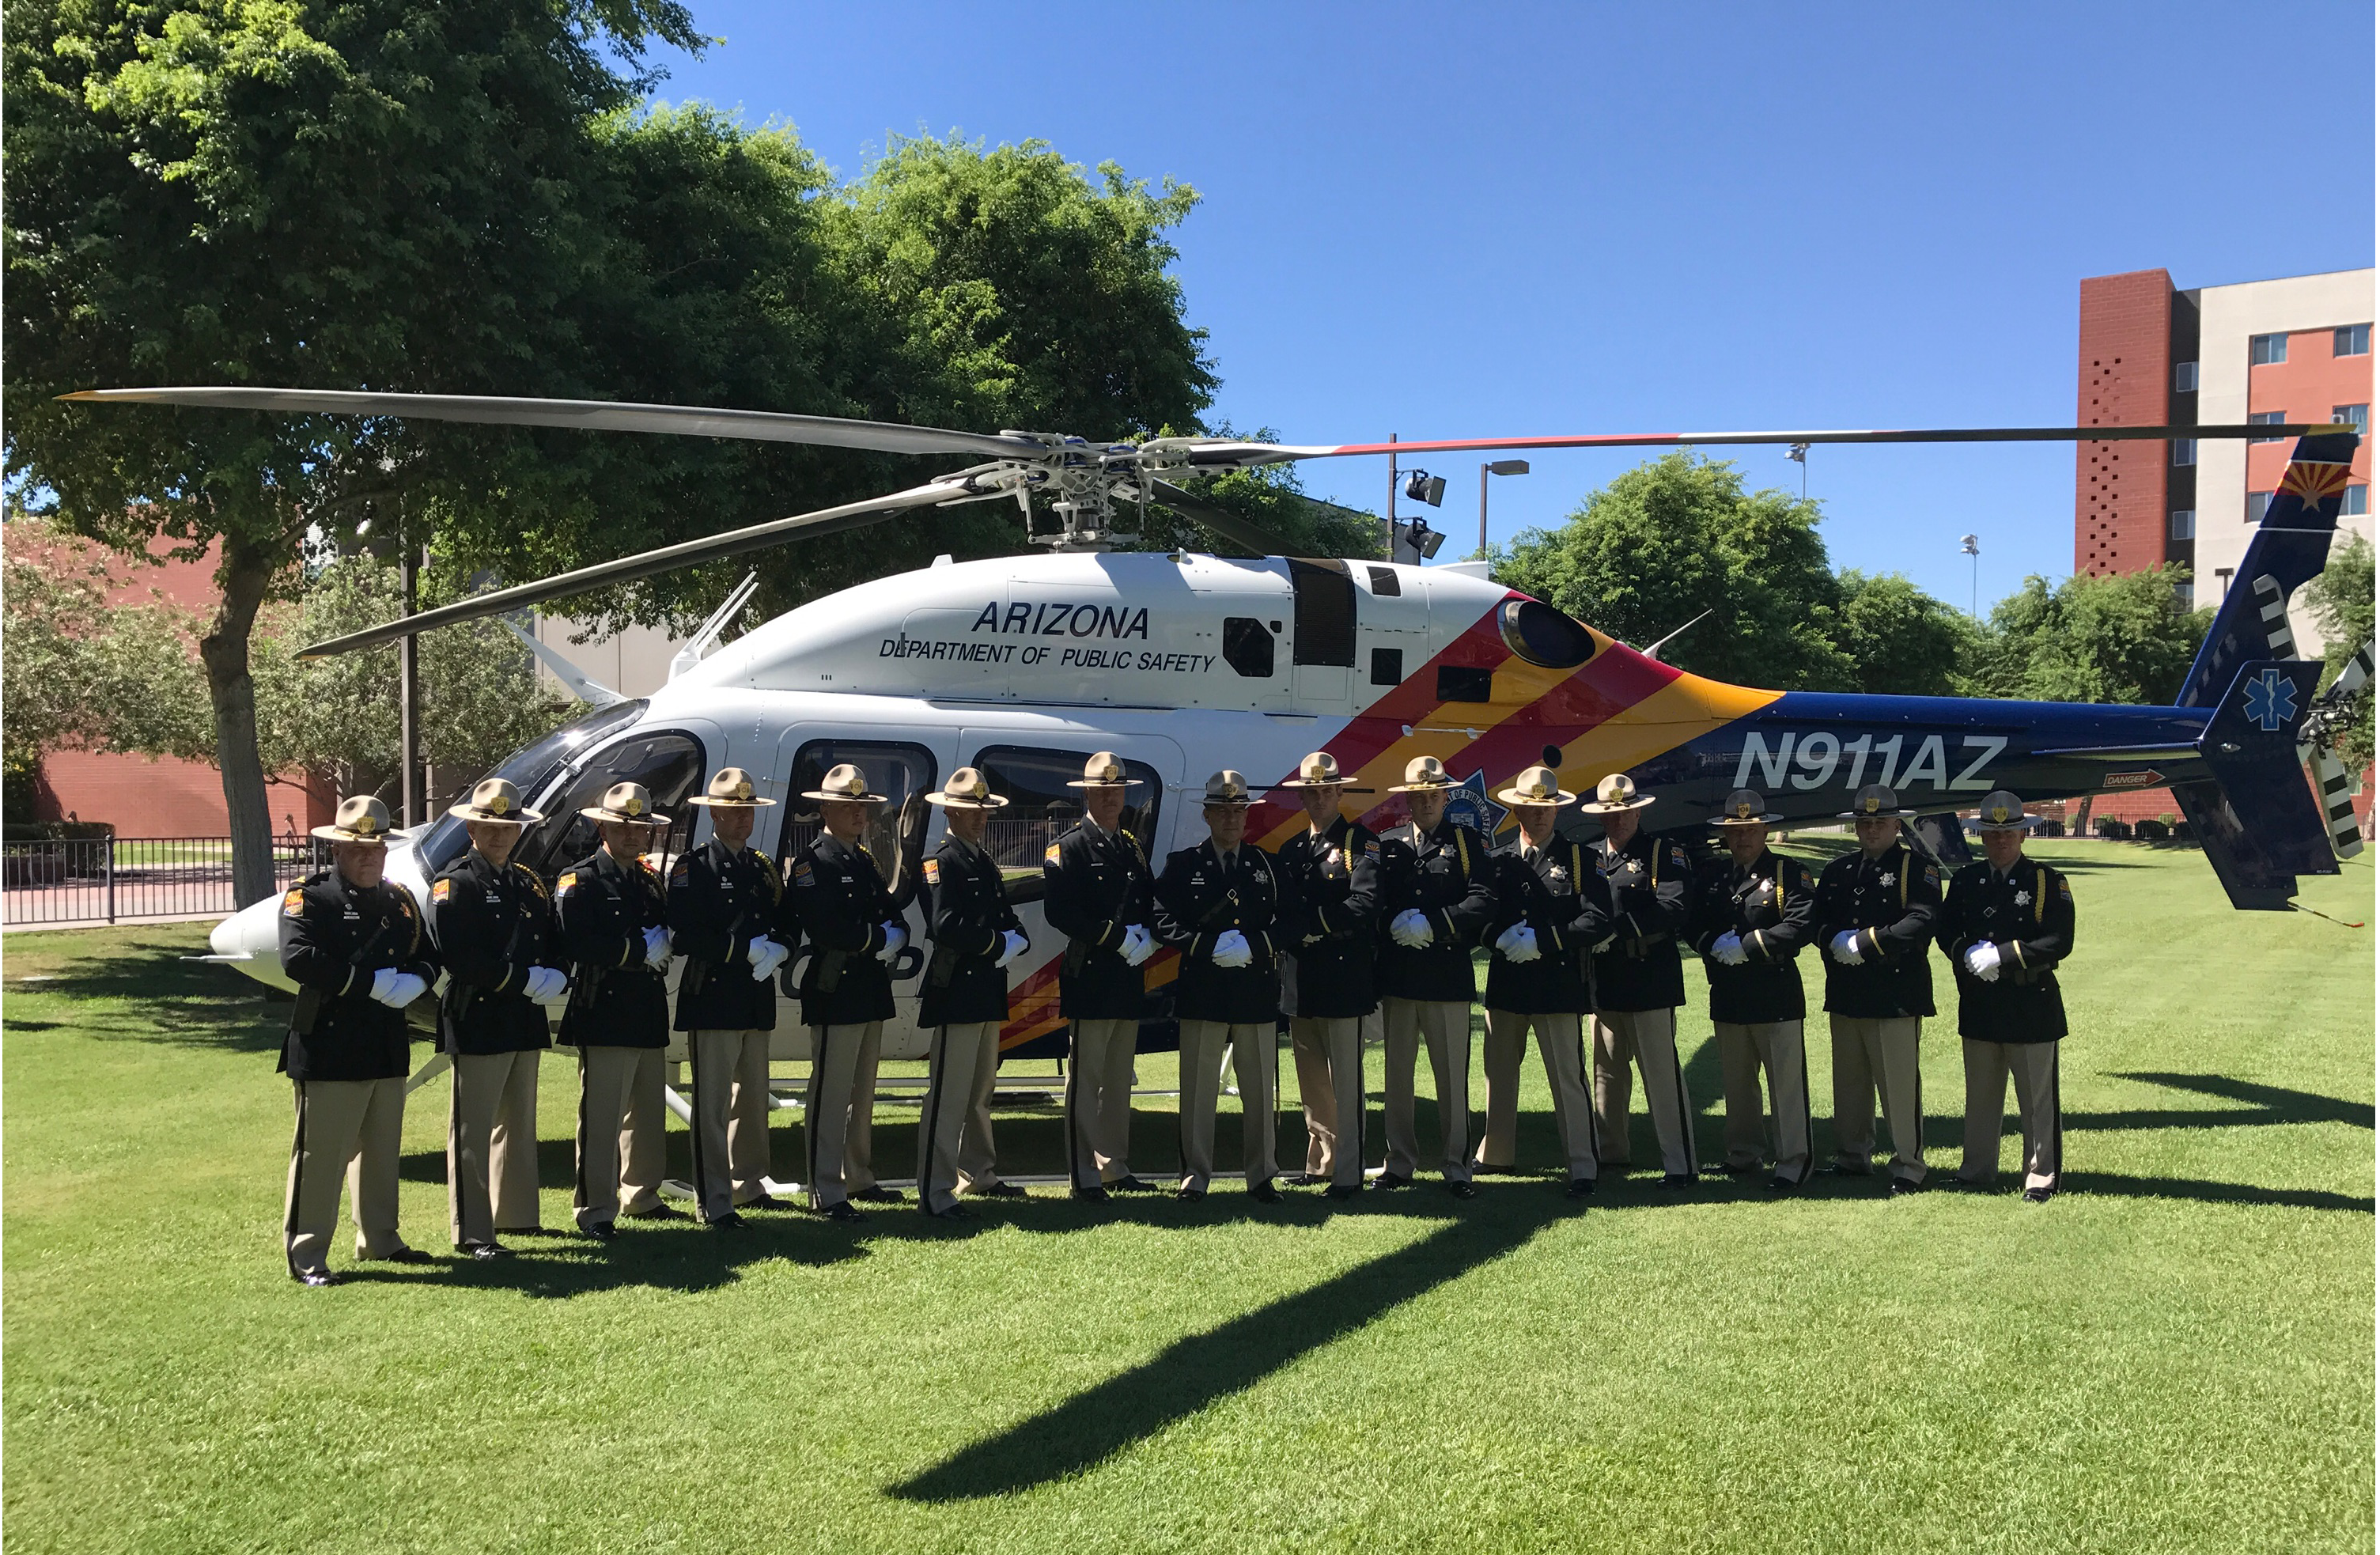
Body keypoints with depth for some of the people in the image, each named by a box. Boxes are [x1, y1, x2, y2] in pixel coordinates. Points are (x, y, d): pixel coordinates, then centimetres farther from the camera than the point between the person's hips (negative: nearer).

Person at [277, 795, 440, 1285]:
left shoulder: (399, 901, 14)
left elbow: (427, 955, 15)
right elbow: (298, 959, -21)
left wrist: (414, 981, -9)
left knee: (382, 1150, 17)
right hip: (328, 1051, -7)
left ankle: (380, 1240, 31)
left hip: (388, 1050, 7)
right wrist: (372, 982, -21)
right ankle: (305, 1255, 7)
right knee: (320, 1154, -2)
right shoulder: (309, 897, -6)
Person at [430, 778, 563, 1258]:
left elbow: (553, 943, 16)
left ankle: (516, 1214, 30)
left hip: (525, 1021, 8)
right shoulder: (454, 884, -7)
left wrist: (552, 977, -6)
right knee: (472, 1131, -3)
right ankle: (474, 1233, 3)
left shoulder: (529, 883, 16)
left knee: (519, 1124, 17)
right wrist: (523, 979, -18)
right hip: (477, 1024, -8)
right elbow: (459, 958, -18)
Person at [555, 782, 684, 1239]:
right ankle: (595, 1211, 3)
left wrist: (661, 945, -2)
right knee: (601, 1119, -5)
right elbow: (576, 944, -20)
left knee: (648, 1115, 17)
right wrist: (639, 950, -16)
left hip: (650, 1015, 8)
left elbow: (666, 930, 21)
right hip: (604, 1017, -8)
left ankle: (642, 1197, 31)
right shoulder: (579, 881, -7)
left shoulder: (649, 878, 17)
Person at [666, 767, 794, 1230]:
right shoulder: (692, 868, -5)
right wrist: (746, 949, -17)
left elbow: (789, 926, 16)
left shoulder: (763, 868, 16)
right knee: (712, 1106, -6)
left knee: (753, 1099, 17)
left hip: (757, 1001, 7)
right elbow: (684, 937, -15)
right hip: (712, 1002, -7)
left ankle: (748, 1185, 31)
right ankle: (714, 1203, -2)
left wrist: (776, 949, -7)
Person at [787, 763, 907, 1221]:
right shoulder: (813, 861, -9)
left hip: (871, 993, 9)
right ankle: (827, 1192, 0)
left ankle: (859, 1179, 28)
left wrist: (895, 935, -6)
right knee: (831, 1095, -5)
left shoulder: (864, 860, 18)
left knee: (863, 1094, 17)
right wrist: (880, 938, -14)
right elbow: (824, 928, -21)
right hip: (835, 993, -9)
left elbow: (891, 913, 16)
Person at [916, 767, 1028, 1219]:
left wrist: (1016, 940, -3)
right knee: (949, 1095, -10)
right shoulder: (941, 862, -10)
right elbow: (946, 926, -21)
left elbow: (1006, 917, 19)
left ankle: (979, 1173, 34)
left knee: (981, 1091, 21)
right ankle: (936, 1193, -8)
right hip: (957, 990, -10)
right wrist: (997, 945, -16)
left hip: (989, 992, 10)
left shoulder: (986, 863, 19)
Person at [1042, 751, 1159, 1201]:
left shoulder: (1134, 848, 17)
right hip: (1089, 978, -7)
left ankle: (1116, 1168, 22)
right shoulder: (1069, 848, -5)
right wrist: (1117, 937, -17)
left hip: (1130, 978, 7)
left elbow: (1150, 903, 19)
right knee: (1085, 1079, -4)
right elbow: (1058, 911, -15)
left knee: (1120, 1079, 14)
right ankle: (1084, 1176, 1)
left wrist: (1147, 937, -3)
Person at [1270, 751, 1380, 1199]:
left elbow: (1365, 904, -15)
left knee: (1345, 1080, -4)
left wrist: (1313, 922, -13)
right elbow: (1284, 913, 10)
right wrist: (1292, 942, -9)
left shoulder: (1361, 843, -2)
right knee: (1311, 1081, 12)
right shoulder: (1289, 851, 17)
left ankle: (1348, 1174, 0)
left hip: (1345, 978, -6)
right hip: (1302, 981, 6)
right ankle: (1320, 1163, 23)